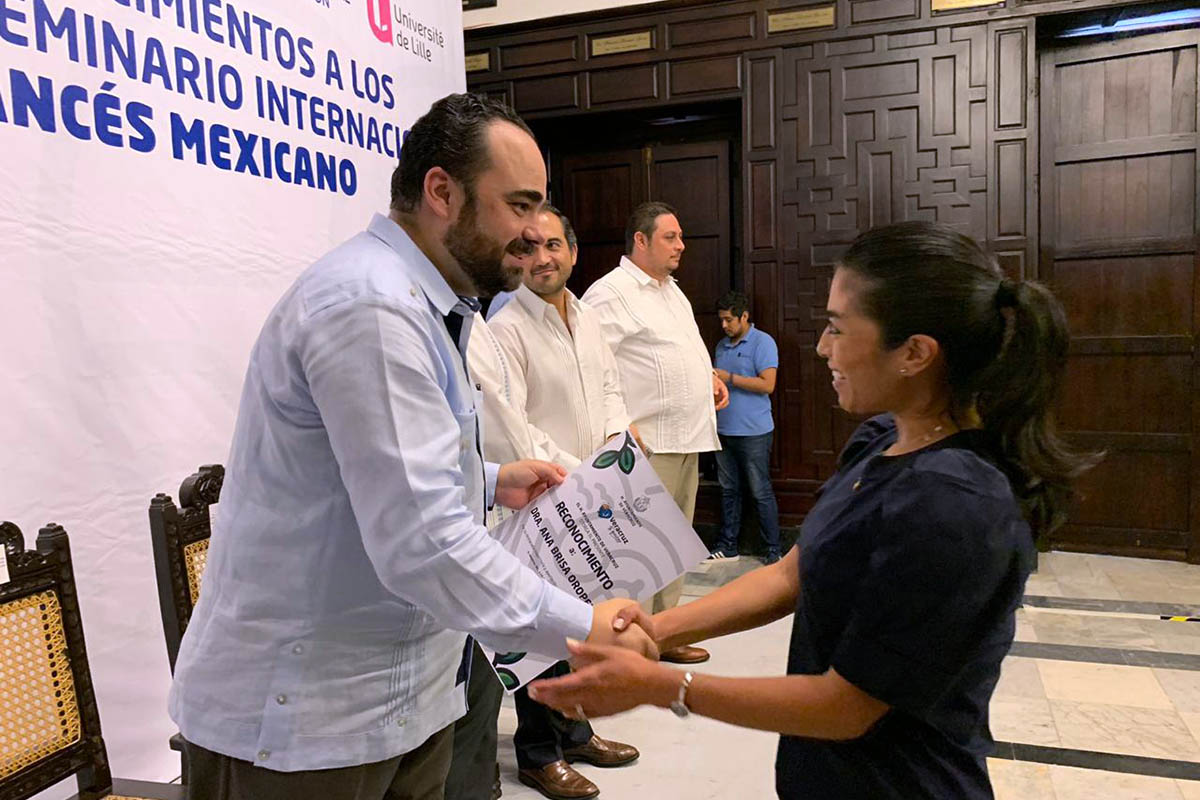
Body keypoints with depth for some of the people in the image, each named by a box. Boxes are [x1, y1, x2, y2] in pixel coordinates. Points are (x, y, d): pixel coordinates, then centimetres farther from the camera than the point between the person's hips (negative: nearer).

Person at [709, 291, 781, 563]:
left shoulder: (762, 342, -7)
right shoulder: (722, 346, 15)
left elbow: (767, 385, -17)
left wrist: (729, 378, -16)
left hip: (753, 431, -7)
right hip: (723, 429, 7)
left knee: (761, 492, -1)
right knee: (728, 490, 13)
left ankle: (773, 550, 8)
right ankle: (727, 545, 21)